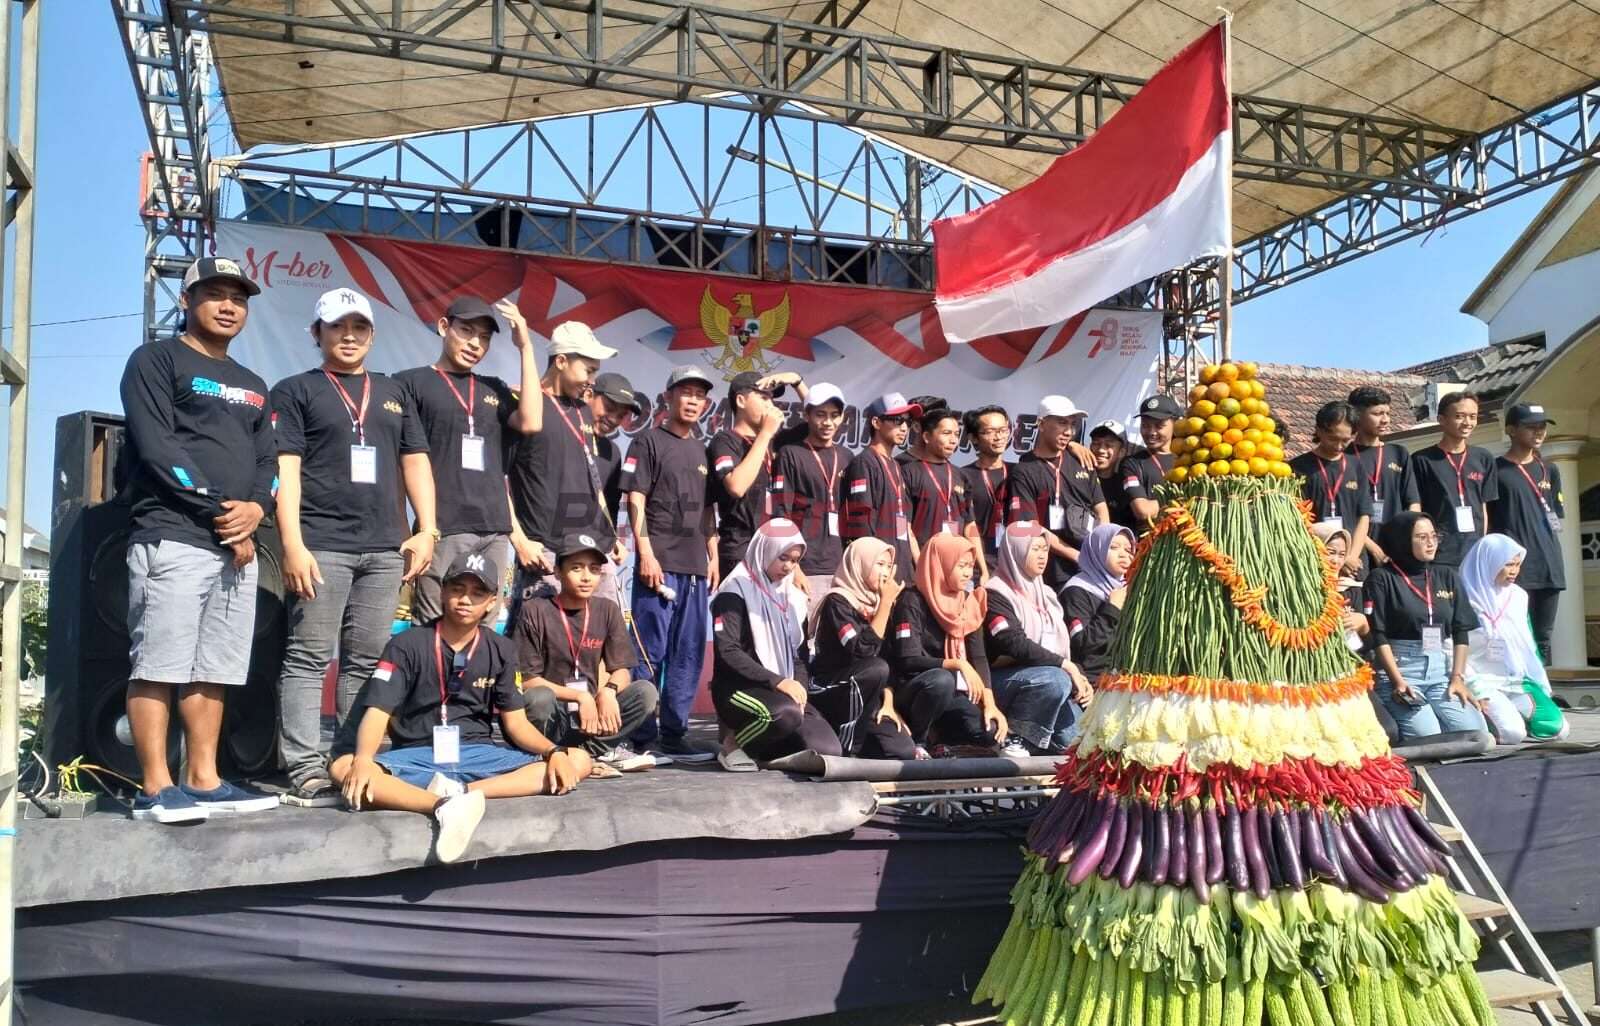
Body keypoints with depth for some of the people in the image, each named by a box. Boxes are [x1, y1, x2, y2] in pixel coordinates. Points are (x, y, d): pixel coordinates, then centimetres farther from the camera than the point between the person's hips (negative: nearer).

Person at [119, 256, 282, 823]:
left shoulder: (251, 386, 24)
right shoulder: (156, 360, 3)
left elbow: (267, 459, 17)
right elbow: (156, 446, -9)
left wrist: (255, 508, -5)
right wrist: (216, 512, -12)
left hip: (238, 544, 7)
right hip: (173, 537, -7)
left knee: (213, 670, 6)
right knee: (159, 664, -7)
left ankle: (203, 780, 10)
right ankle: (156, 788, -4)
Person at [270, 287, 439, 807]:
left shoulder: (394, 392, 21)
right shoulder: (295, 391, 7)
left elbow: (415, 461, 18)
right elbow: (285, 470, -2)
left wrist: (426, 530, 6)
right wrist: (292, 544, -13)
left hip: (385, 548, 4)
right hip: (321, 545, -4)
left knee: (367, 661, 6)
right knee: (308, 658, -5)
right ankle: (307, 773, -6)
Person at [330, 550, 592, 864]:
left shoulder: (501, 651, 7)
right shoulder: (407, 645, -2)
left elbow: (516, 721, 5)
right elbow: (377, 712, -12)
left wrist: (555, 752, -15)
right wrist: (362, 761, -33)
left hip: (478, 755, 3)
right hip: (417, 757, -3)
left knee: (578, 761, -18)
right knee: (343, 769, -33)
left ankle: (454, 792, -32)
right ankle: (446, 807, -51)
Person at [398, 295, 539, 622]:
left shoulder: (493, 389, 19)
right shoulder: (411, 382, 5)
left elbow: (530, 422, 0)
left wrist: (525, 348, 3)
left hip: (494, 529, 5)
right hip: (442, 528, -5)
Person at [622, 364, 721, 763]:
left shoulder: (702, 450, 19)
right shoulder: (649, 442, 1)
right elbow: (635, 500, -6)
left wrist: (713, 558, 13)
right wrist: (646, 554, -14)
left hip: (695, 566, 7)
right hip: (659, 562, -7)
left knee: (689, 653, 7)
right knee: (650, 652, -6)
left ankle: (674, 734, 14)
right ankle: (641, 738, 0)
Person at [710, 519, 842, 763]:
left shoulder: (793, 597, 16)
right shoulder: (736, 591, -5)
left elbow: (800, 654, 15)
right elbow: (727, 652, -16)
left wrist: (799, 686, -6)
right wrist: (778, 681, -21)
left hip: (786, 692, 7)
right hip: (738, 688, -7)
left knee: (827, 751, -15)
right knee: (787, 715, -38)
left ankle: (759, 746, 8)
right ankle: (738, 743, -8)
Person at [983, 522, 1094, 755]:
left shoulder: (1046, 593, 19)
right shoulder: (996, 593, -7)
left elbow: (1064, 643, 15)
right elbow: (1015, 644, -20)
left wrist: (1078, 677, -4)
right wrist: (1064, 665, -22)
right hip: (1003, 679, -7)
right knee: (1056, 680, -35)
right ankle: (1015, 736, -18)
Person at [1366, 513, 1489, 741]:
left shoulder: (1448, 576, 15)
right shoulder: (1382, 579, -1)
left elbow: (1461, 632, 12)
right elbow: (1378, 636, -6)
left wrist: (1457, 678, 1)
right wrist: (1398, 681, -14)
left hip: (1442, 670, 5)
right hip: (1398, 669, -5)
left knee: (1474, 732, -14)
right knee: (1429, 739, -21)